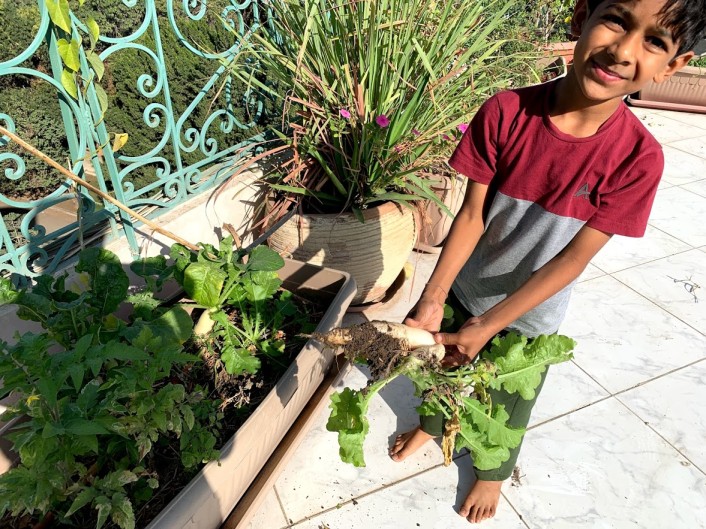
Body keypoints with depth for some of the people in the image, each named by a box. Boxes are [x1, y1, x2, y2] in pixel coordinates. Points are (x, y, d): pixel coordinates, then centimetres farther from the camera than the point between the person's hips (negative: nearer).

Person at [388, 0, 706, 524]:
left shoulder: (638, 157, -23)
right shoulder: (505, 113, -22)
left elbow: (574, 258, -21)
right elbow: (472, 213, -18)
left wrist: (485, 327, -25)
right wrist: (432, 299, -26)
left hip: (529, 316, -1)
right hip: (463, 292, 1)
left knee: (508, 403, 23)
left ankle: (493, 470, 56)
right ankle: (432, 423, 61)